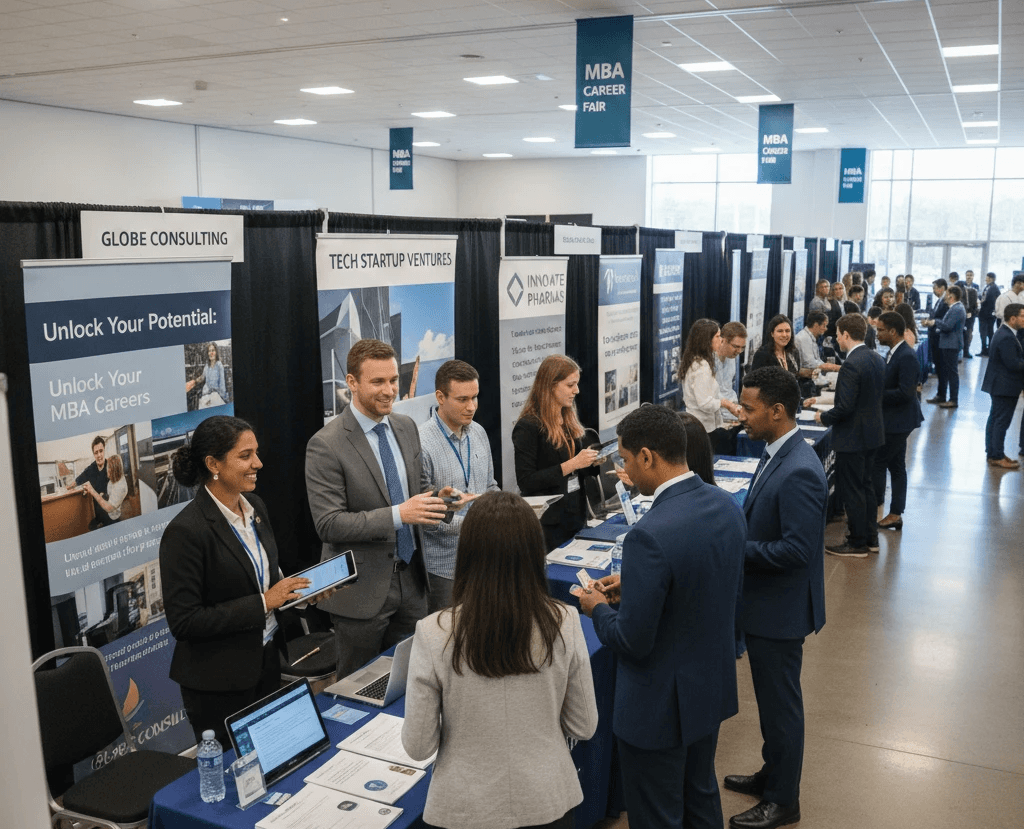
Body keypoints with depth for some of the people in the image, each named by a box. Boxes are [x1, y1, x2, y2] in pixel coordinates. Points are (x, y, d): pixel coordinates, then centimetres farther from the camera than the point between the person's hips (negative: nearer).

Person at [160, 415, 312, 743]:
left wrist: (295, 589, -3)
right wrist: (262, 603, -23)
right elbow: (183, 621, -22)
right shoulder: (185, 531, -21)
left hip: (266, 663, 7)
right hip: (218, 683, -7)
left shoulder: (255, 507, 3)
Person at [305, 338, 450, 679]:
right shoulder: (326, 445, -16)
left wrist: (435, 500, -8)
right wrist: (398, 515, -27)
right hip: (362, 589, -5)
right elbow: (328, 524, -20)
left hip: (411, 578, 6)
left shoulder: (406, 427, 4)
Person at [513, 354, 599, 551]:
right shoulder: (528, 427, -15)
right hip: (549, 522, -7)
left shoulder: (568, 420, 9)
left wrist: (596, 461, -2)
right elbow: (526, 482, -19)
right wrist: (571, 464, -22)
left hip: (575, 513, 7)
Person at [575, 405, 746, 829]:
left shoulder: (650, 535, -32)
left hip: (661, 704, -8)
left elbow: (633, 642, -26)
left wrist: (598, 608, -5)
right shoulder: (727, 505, -6)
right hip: (712, 688, 8)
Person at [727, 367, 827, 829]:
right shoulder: (777, 455, 4)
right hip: (764, 602, 9)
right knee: (771, 699, 24)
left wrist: (734, 548, -22)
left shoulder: (799, 472, -27)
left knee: (780, 703, 8)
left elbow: (795, 549, -29)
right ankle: (773, 774, 42)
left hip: (780, 609, -9)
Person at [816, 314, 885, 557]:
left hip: (852, 437, -9)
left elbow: (845, 407, -26)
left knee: (851, 490, 2)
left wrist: (824, 417, -8)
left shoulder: (851, 364, -23)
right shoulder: (877, 359, 5)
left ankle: (858, 543, 12)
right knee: (866, 486, 20)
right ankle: (870, 537, 30)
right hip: (872, 432, 10)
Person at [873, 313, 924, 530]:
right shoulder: (894, 353, 10)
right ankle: (895, 514, 21)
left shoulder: (906, 357, -21)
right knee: (896, 466, 14)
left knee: (878, 462, -4)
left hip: (898, 420, -10)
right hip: (893, 419, 10)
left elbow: (905, 392, -26)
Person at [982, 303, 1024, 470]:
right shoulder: (1007, 338, -23)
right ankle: (997, 457, 4)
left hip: (999, 385, 11)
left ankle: (992, 453, 25)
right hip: (1005, 387, -11)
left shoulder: (1003, 333, 11)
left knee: (995, 419, 16)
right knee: (1002, 421, -3)